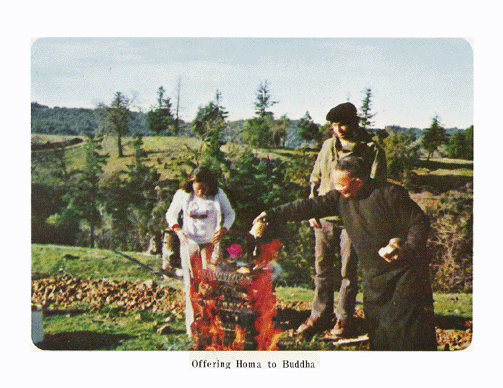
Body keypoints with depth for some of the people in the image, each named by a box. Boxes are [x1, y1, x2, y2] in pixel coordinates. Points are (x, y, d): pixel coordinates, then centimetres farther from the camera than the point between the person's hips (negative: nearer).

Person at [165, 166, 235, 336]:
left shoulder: (218, 194, -4)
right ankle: (191, 327, 4)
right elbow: (171, 214, 8)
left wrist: (223, 230, -10)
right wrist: (177, 230, -10)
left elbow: (230, 214, 8)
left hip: (210, 242, 0)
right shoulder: (182, 195, -4)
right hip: (189, 242, 0)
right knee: (190, 285, -3)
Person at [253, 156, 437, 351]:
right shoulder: (342, 197, 0)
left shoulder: (390, 194, -17)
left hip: (404, 272, -6)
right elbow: (311, 206, 2)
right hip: (374, 276, 6)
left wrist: (407, 250, -27)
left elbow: (419, 223, -13)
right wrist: (273, 214, -1)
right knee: (377, 331, 9)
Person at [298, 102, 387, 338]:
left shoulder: (372, 150, -4)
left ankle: (344, 319, 16)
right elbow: (315, 179, 17)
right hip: (324, 219, 4)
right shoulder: (328, 146, 10)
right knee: (323, 270, 10)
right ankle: (319, 317, 20)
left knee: (348, 272, 4)